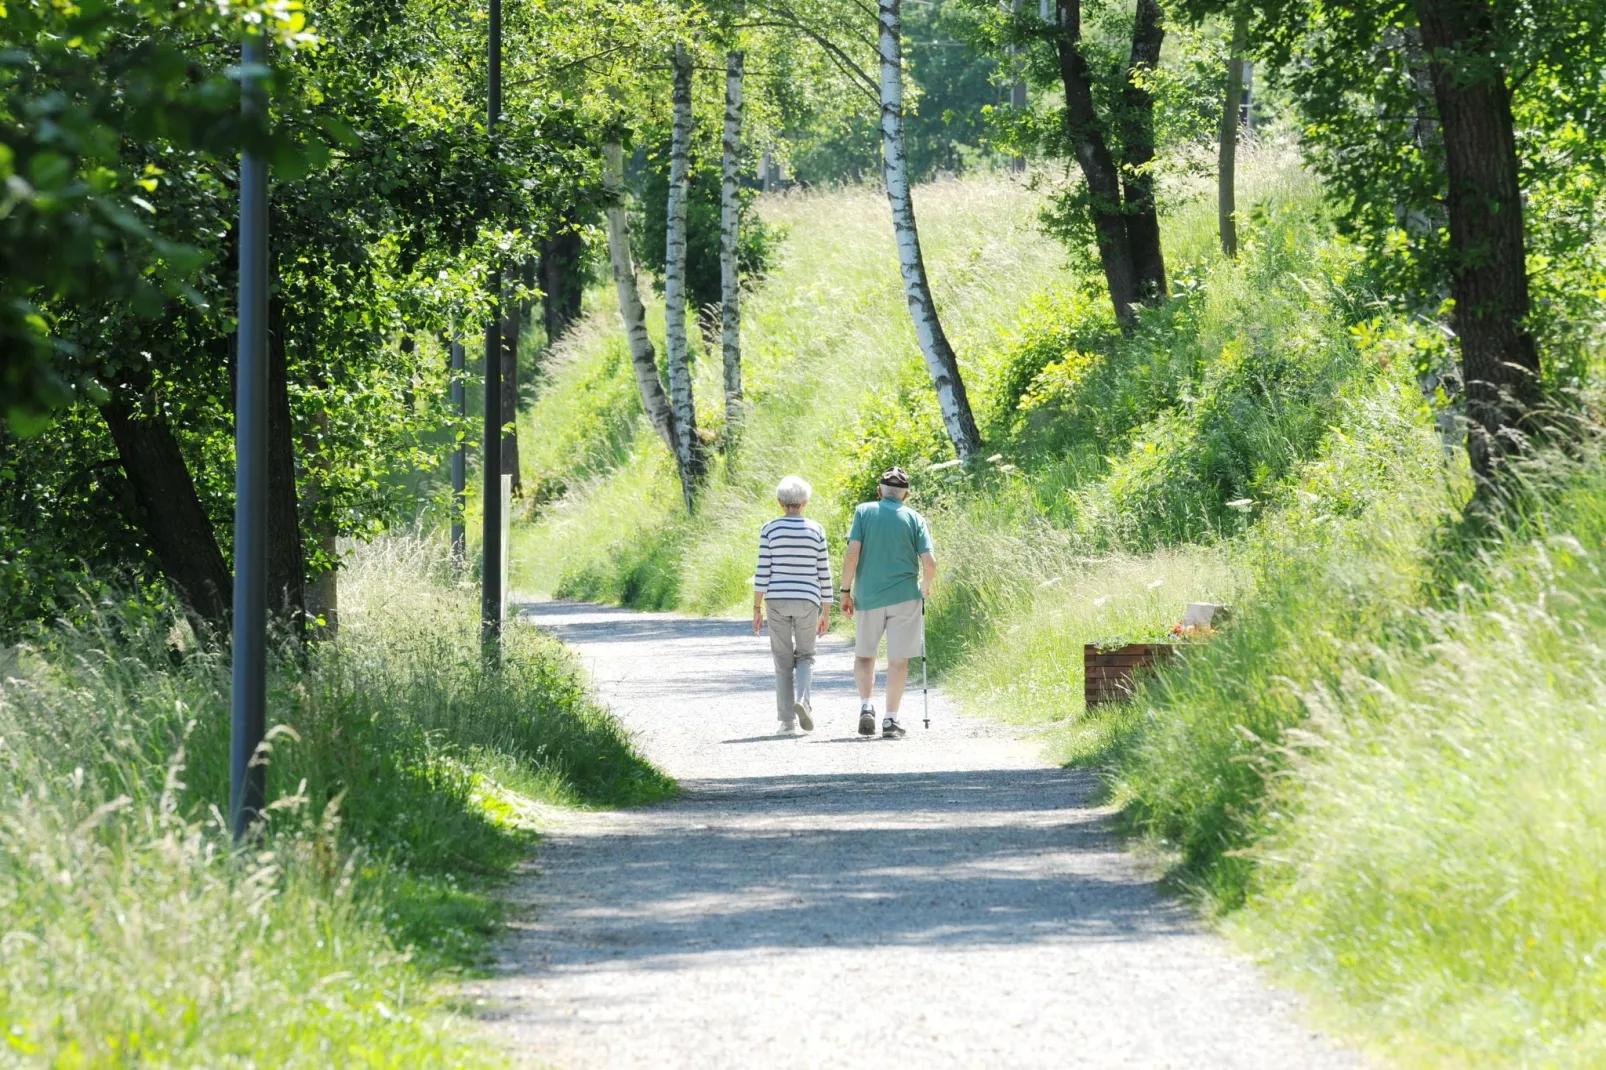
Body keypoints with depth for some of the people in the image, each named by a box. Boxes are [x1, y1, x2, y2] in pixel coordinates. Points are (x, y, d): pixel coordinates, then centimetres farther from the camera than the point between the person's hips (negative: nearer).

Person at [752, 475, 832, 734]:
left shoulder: (769, 529, -2)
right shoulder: (816, 531, 1)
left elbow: (763, 571, -4)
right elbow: (823, 574, 3)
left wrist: (757, 609, 0)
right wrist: (826, 612, 10)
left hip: (777, 601, 0)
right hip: (807, 602, 0)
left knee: (783, 661, 9)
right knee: (805, 657, 15)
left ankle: (787, 720, 4)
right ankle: (802, 699, -13)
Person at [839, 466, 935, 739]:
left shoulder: (864, 512, 1)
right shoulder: (915, 519, 1)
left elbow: (852, 553, -8)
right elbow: (929, 562, -6)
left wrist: (846, 590, 0)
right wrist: (926, 586, 15)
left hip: (868, 596, 0)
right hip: (904, 597, 0)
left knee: (864, 655, 16)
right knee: (898, 660, 5)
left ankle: (866, 706, -2)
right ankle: (891, 720, 3)